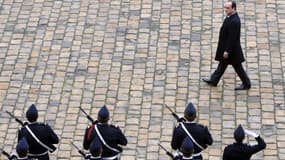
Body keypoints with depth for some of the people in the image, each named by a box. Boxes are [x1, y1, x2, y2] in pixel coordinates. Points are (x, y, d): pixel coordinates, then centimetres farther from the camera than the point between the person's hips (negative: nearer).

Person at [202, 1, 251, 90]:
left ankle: (246, 84, 18)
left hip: (232, 49, -10)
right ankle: (213, 81, 33)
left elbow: (232, 38, -27)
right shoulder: (231, 17, 2)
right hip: (225, 47, 10)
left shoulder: (234, 21, -29)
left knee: (237, 67, 4)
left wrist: (227, 51, -23)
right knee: (222, 64, 20)